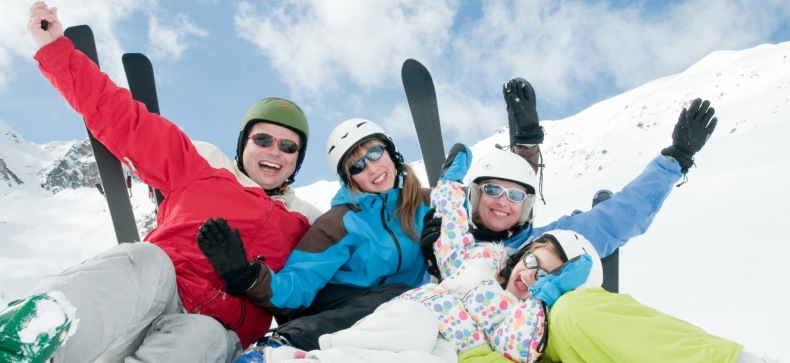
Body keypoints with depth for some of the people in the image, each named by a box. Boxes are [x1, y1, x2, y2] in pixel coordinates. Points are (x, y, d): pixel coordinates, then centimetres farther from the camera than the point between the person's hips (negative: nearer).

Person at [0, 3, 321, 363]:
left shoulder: (305, 224, 18)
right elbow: (123, 118, 10)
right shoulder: (202, 167, 13)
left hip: (213, 330, 1)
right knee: (149, 262, -33)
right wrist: (56, 49, 6)